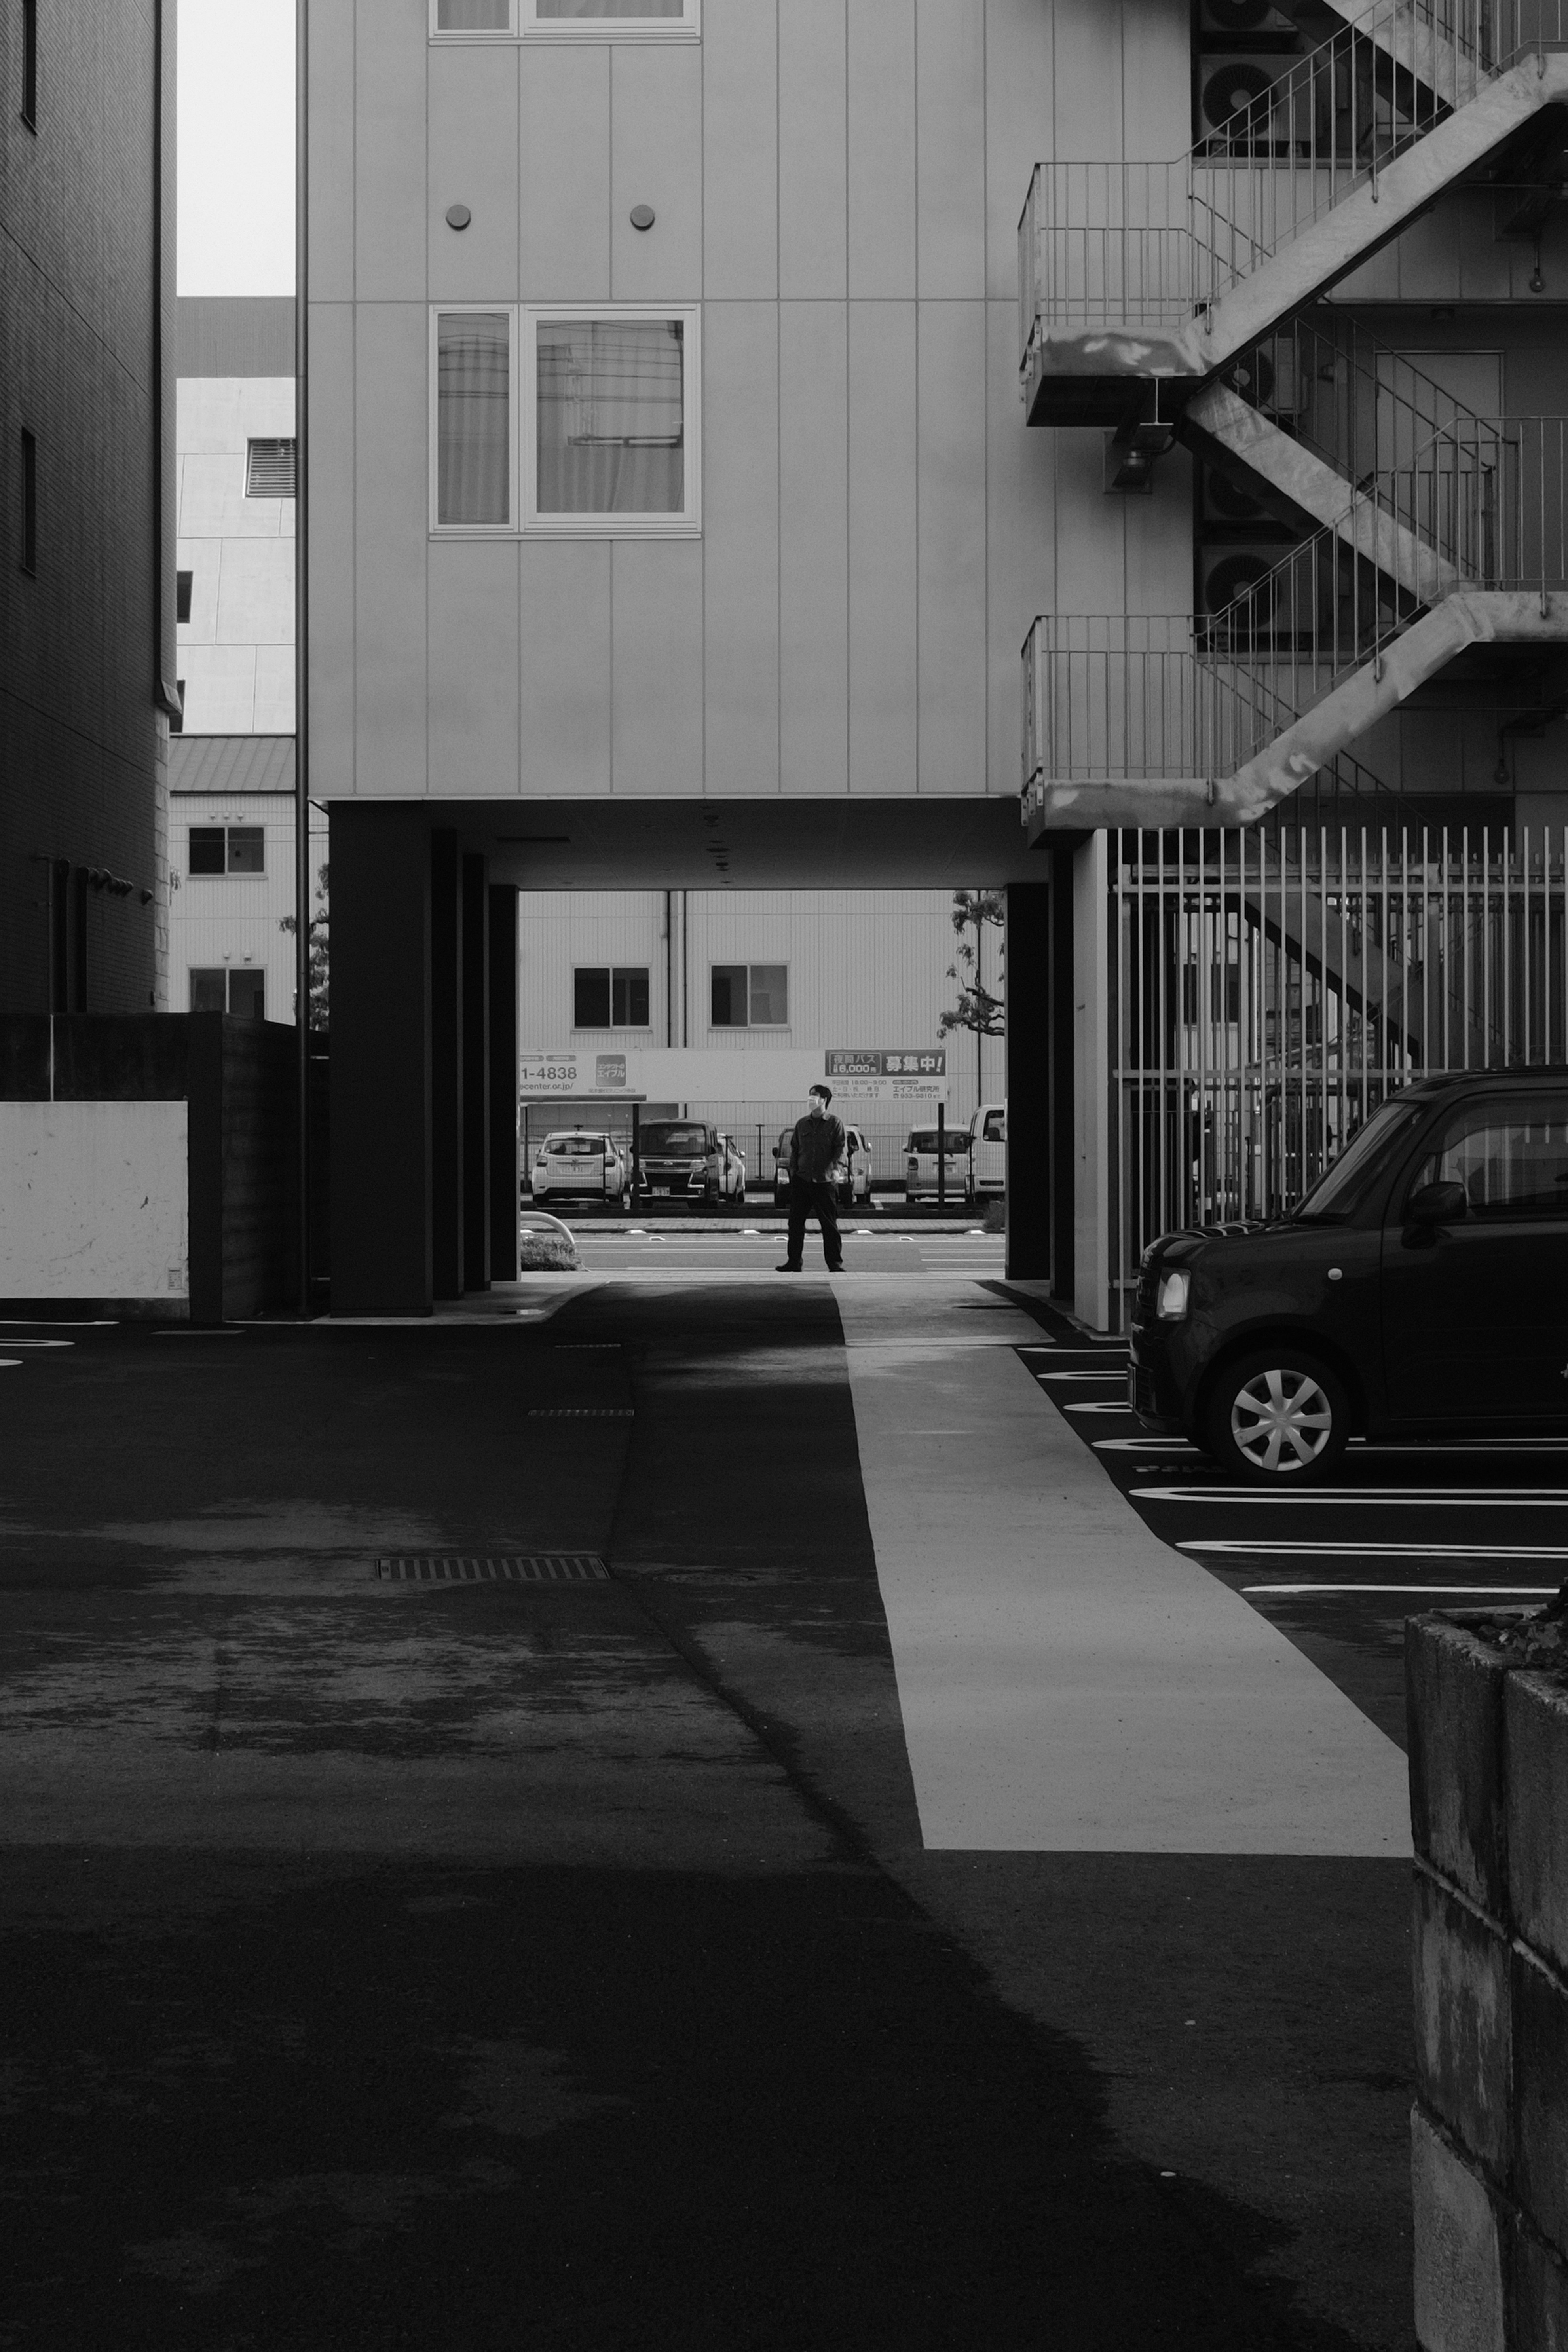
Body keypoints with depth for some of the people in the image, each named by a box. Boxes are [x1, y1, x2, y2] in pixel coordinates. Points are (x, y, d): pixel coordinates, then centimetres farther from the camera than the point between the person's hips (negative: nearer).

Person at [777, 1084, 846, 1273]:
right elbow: (795, 1149, 17)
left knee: (830, 1224, -1)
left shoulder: (834, 1123, 1)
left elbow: (840, 1149, -5)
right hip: (801, 1179, 4)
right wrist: (793, 1170, 6)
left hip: (825, 1181, -4)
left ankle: (835, 1263, 5)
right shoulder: (802, 1124, 14)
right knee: (796, 1222, 4)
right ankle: (793, 1262, 10)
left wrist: (837, 1168, -20)